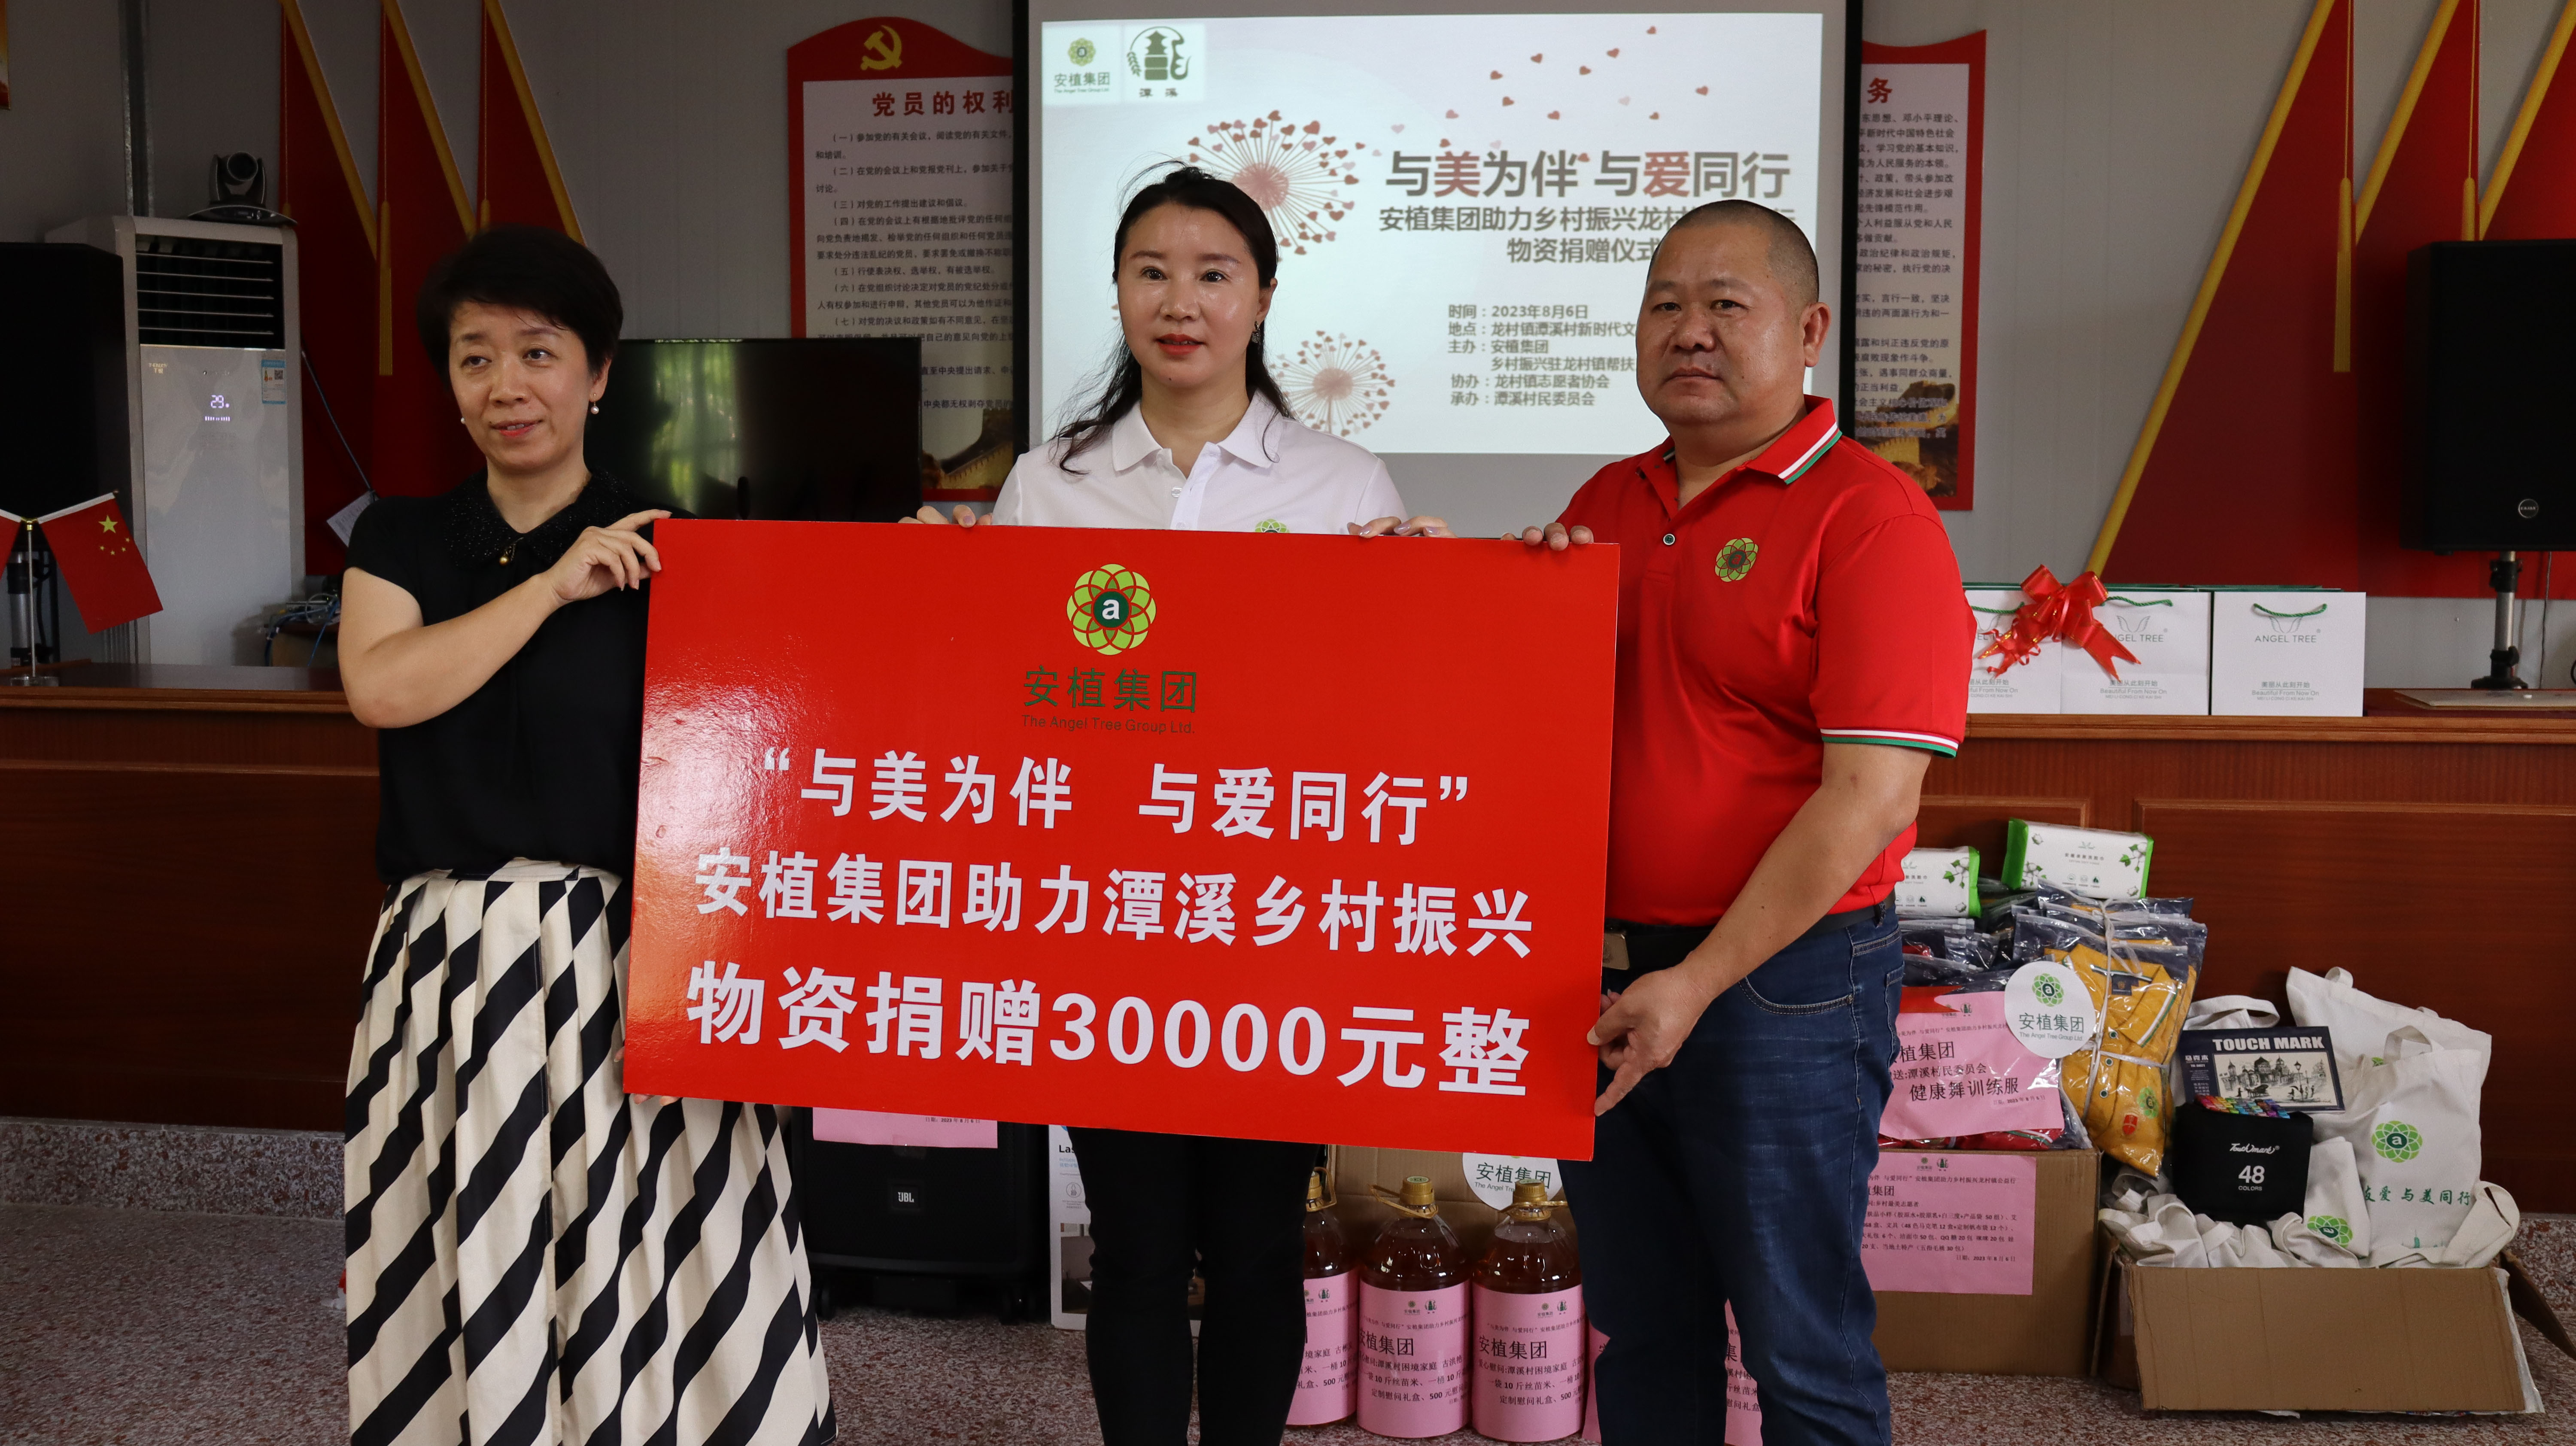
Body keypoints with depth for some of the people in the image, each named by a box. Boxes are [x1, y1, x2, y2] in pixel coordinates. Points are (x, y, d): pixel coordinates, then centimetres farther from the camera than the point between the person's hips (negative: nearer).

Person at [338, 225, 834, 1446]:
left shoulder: (669, 553, 3)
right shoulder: (401, 540, 12)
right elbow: (380, 685, -6)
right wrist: (557, 586, -8)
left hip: (625, 956, -2)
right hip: (449, 959, 3)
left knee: (653, 1276, -1)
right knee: (470, 1283, 7)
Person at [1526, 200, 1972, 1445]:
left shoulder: (1870, 518, -11)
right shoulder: (1608, 502, 12)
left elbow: (1873, 794, -18)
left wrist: (1699, 981, -21)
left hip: (1780, 985, -6)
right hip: (1603, 984, 7)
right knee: (1641, 1332, 18)